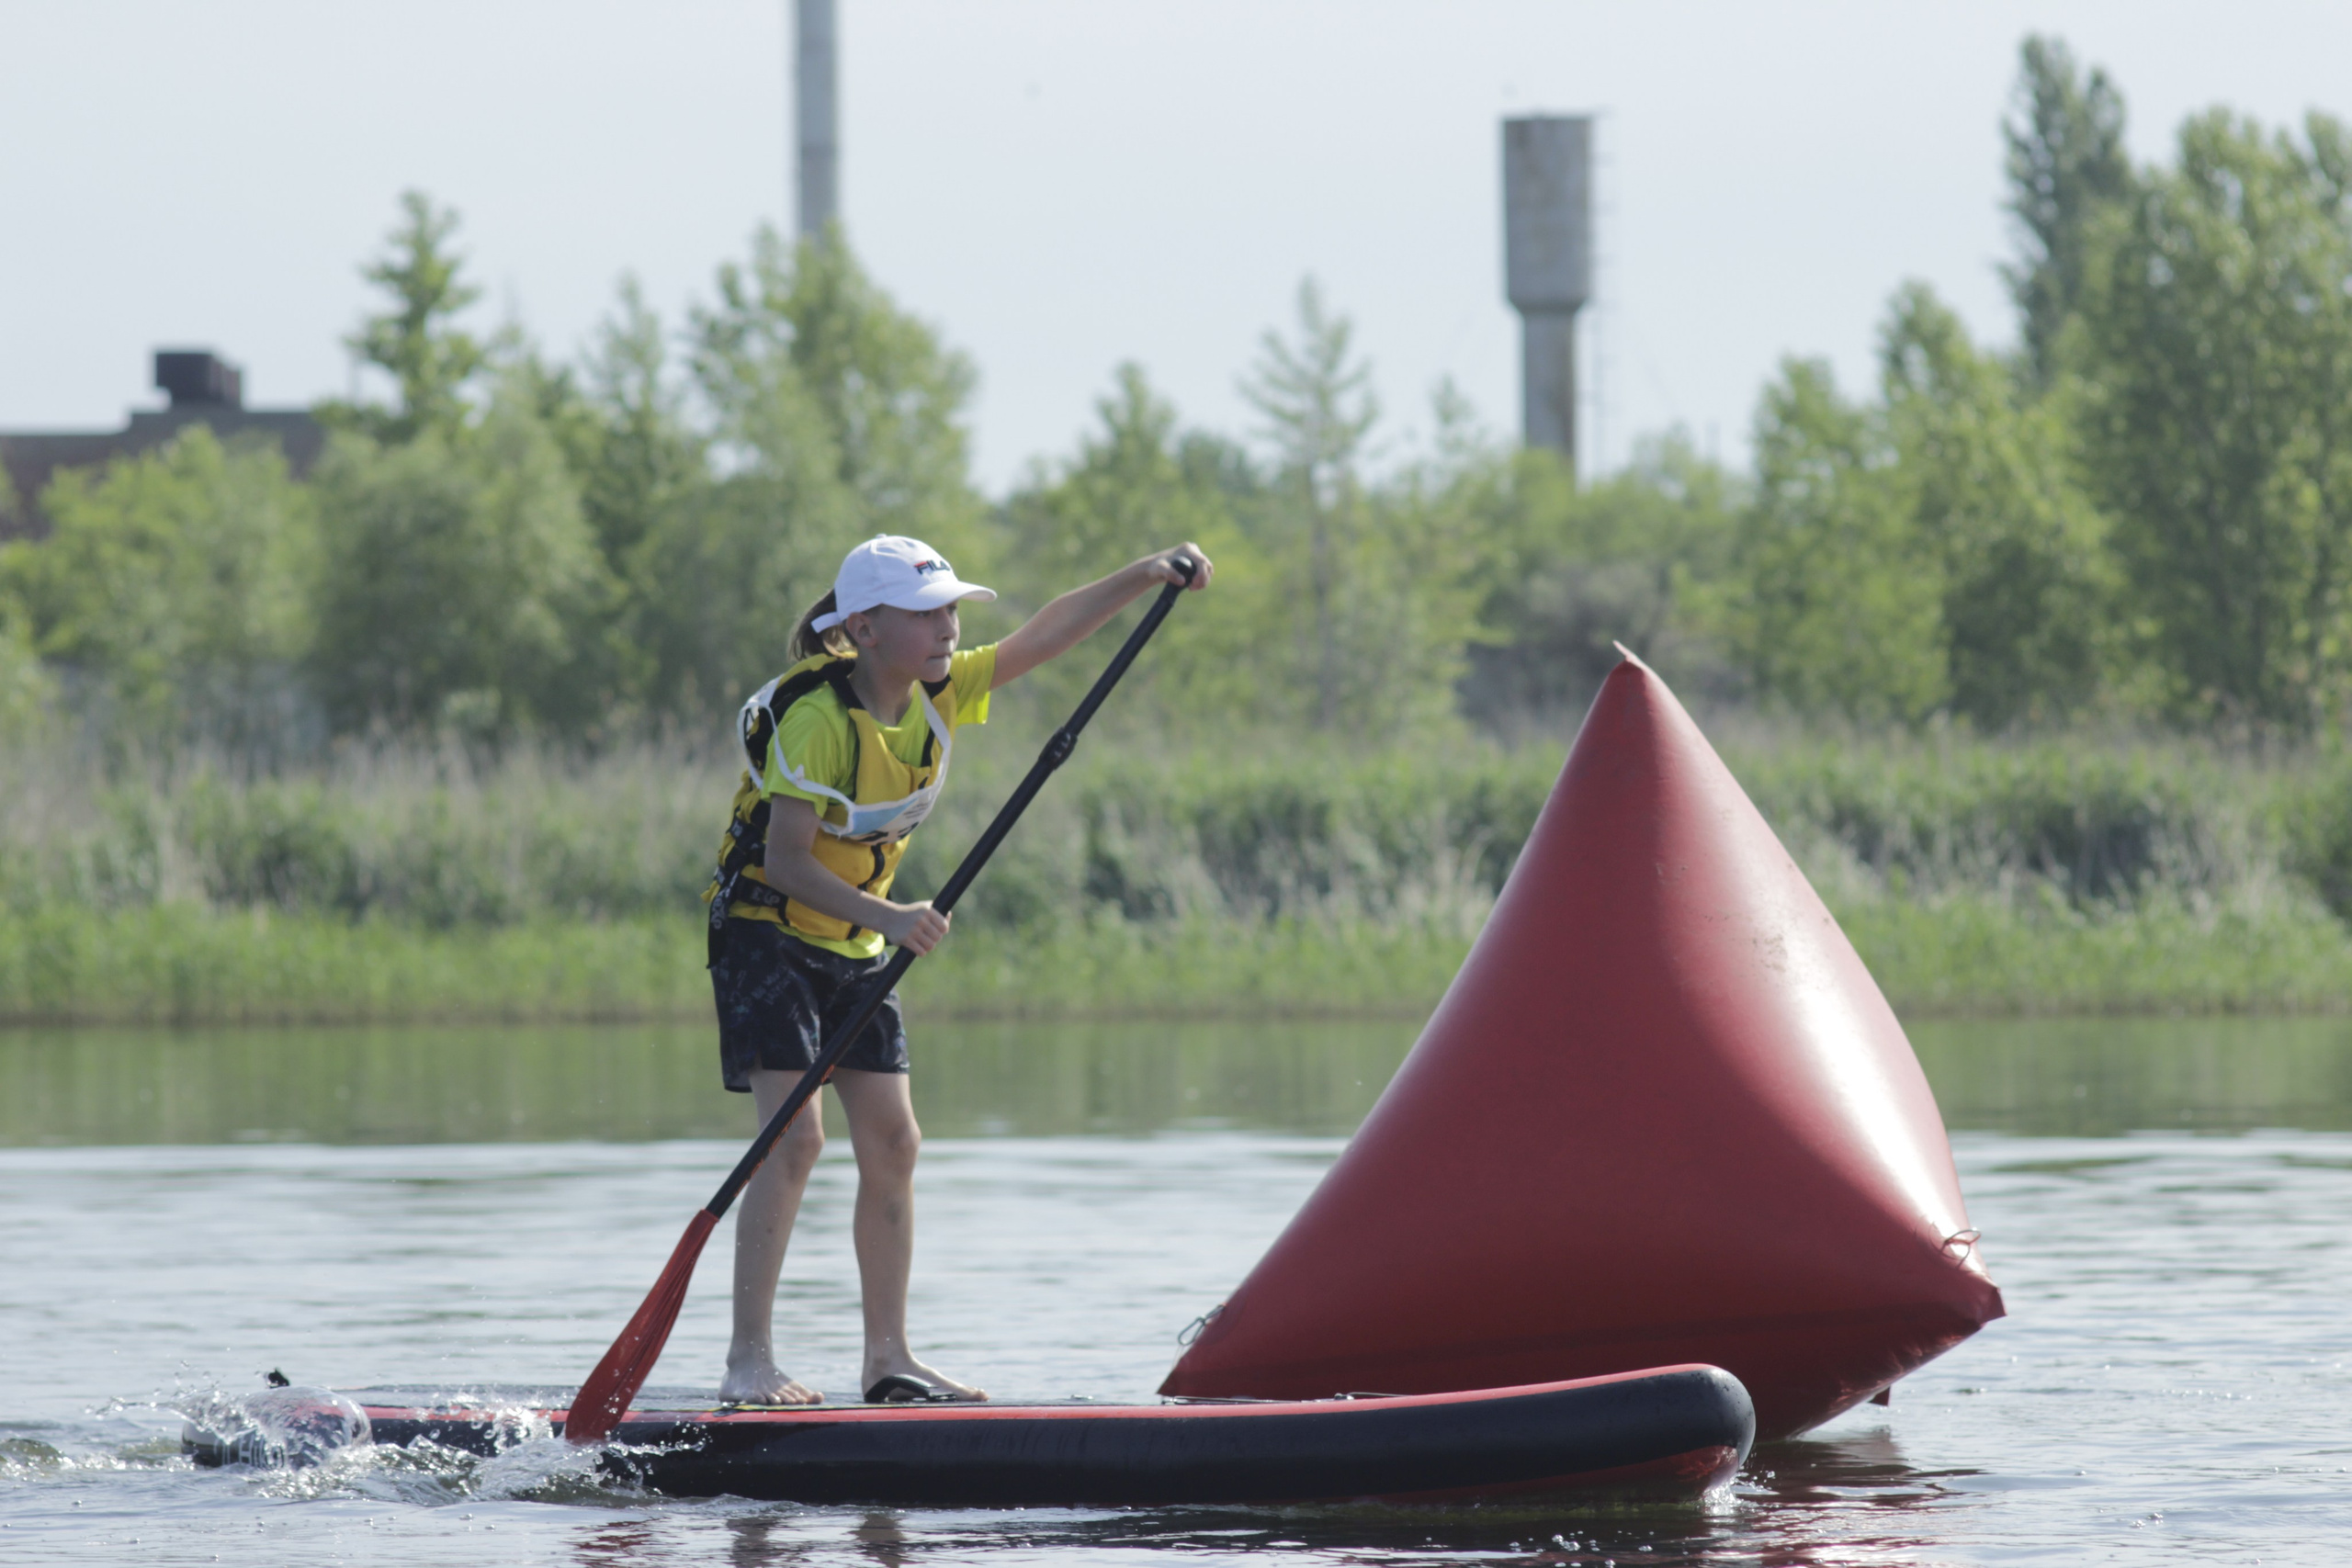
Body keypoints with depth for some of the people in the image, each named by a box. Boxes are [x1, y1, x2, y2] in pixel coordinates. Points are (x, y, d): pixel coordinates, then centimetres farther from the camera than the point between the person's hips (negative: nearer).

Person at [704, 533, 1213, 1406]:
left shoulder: (934, 696, -1)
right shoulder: (817, 719, -24)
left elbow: (1042, 637, -2)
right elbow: (783, 862, -27)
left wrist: (1144, 578, -14)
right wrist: (888, 918, -37)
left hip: (856, 949, 8)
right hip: (766, 933, -8)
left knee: (892, 1145, 3)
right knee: (796, 1136, -18)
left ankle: (888, 1359, 9)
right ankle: (748, 1361, -18)